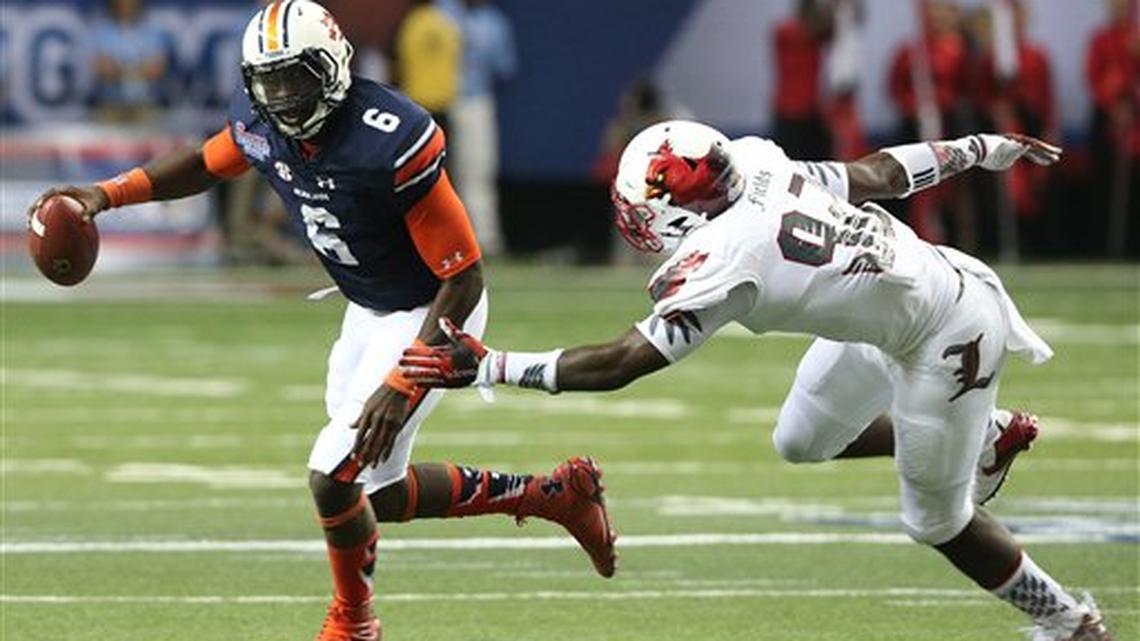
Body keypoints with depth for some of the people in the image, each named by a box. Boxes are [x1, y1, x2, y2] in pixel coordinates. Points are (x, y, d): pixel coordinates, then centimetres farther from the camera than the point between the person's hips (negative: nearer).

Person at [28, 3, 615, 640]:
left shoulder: (391, 143, -33)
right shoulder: (261, 124, -10)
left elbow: (464, 279, -28)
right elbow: (205, 164, 15)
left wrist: (402, 386, -33)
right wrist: (109, 194, -1)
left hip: (430, 316, -9)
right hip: (368, 311, 9)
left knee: (335, 478, -13)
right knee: (378, 495, 13)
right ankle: (555, 494, 29)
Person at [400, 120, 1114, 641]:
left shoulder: (722, 262, -32)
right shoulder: (756, 165, -12)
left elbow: (621, 363, -28)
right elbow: (878, 172, 1)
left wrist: (487, 367, -26)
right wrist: (980, 150, 18)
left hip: (947, 335, -8)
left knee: (938, 519, 11)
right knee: (803, 441, 19)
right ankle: (982, 437, 34)